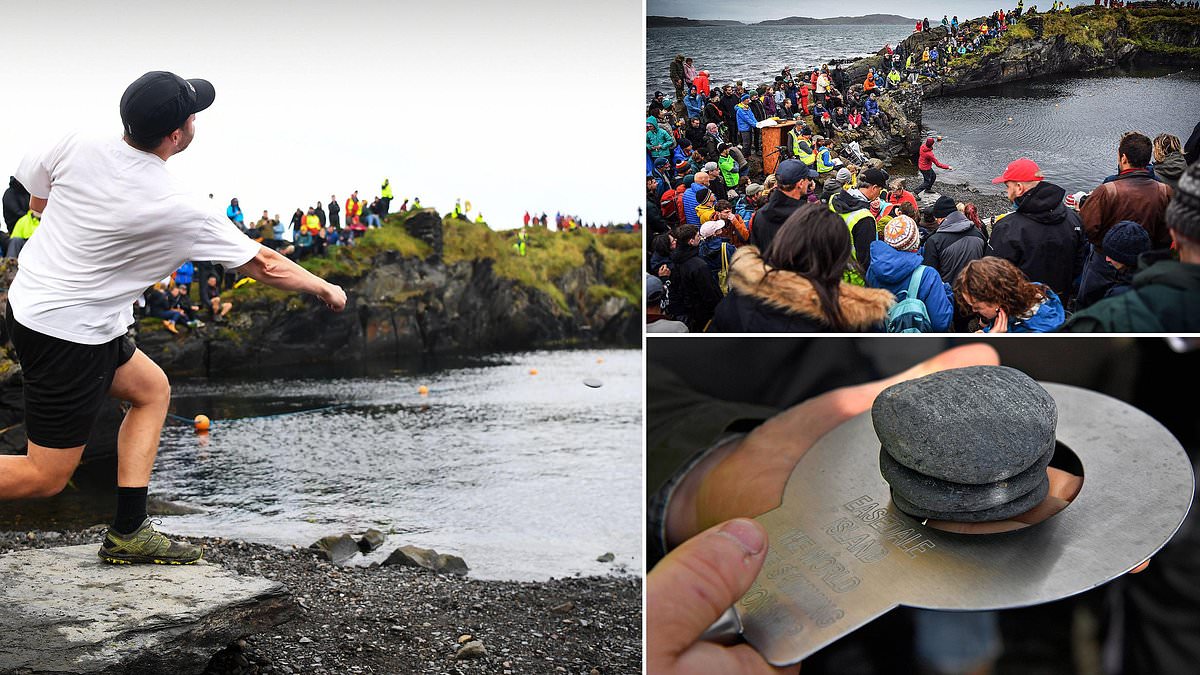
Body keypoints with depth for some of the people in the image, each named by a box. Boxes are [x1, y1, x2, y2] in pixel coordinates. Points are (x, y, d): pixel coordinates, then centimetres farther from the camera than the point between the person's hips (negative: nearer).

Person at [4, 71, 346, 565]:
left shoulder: (76, 148, -8)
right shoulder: (181, 210, -21)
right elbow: (263, 265, -8)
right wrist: (325, 290, 8)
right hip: (71, 336, -8)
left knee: (152, 389, 19)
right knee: (46, 476, 2)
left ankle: (127, 534, 20)